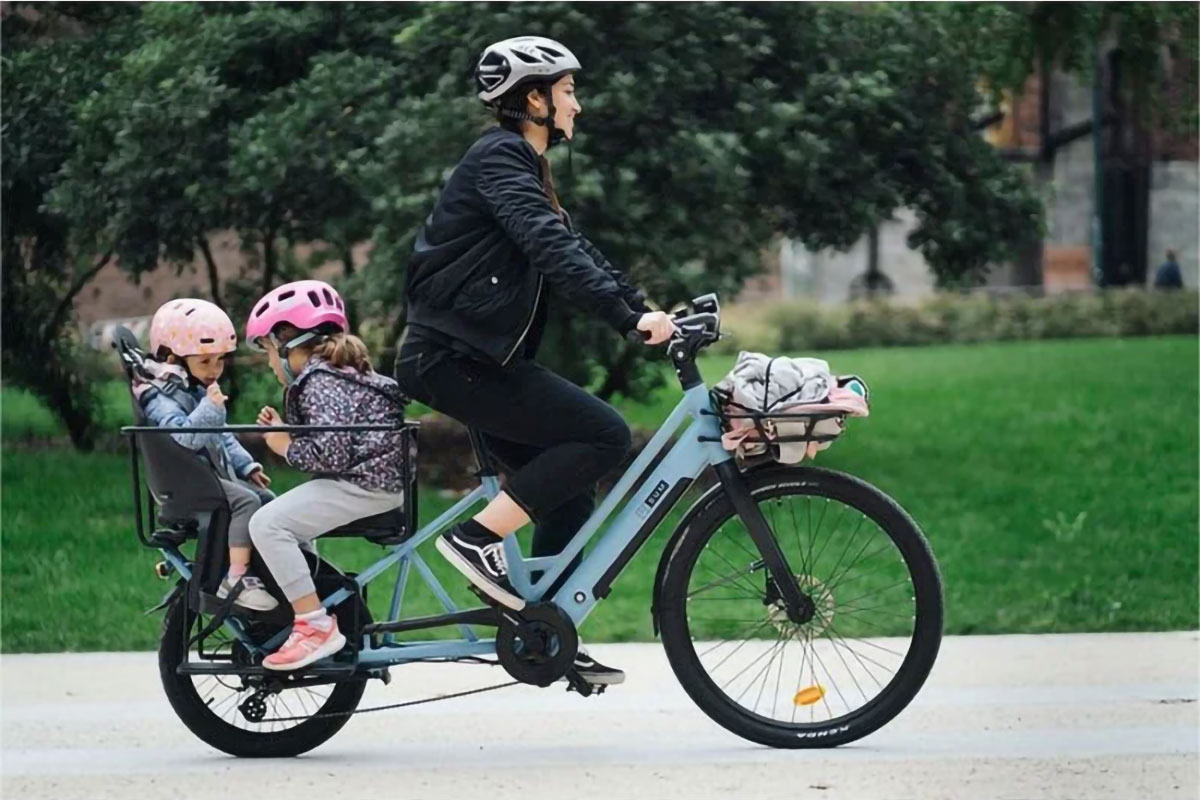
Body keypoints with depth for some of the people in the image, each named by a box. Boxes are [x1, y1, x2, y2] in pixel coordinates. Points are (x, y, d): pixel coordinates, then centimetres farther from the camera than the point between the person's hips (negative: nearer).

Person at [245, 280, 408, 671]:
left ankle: (315, 625, -24)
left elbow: (331, 452, -23)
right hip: (380, 479, 11)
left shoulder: (318, 382, -13)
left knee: (267, 522, -21)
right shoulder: (336, 372, 20)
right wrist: (284, 429, 11)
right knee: (284, 514, 30)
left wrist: (287, 448, -7)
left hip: (365, 484, -11)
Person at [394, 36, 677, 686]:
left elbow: (574, 248, 18)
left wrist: (648, 311, 8)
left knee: (568, 490, 10)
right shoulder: (499, 159, -13)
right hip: (454, 357, -10)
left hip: (475, 355, 10)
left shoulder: (523, 167, 19)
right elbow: (553, 251, -26)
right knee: (604, 435, -16)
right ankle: (478, 537, -12)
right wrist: (630, 317, -34)